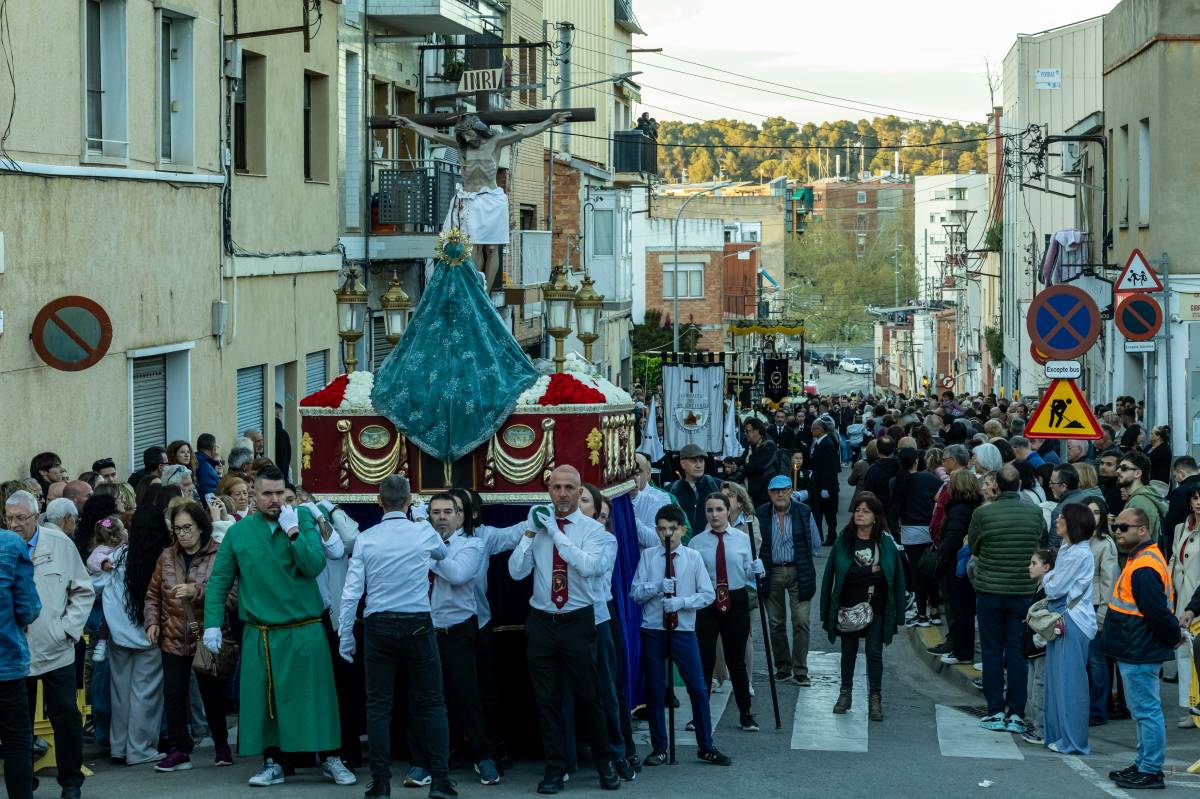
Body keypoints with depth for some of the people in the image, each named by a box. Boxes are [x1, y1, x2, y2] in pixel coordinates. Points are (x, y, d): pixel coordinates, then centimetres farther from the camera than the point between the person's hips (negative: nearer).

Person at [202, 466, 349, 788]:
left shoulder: (302, 521, 0)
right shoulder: (238, 532, 2)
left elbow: (314, 566, -12)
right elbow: (219, 581, 5)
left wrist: (293, 532, -17)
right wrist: (212, 623, -2)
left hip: (304, 630, -1)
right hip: (260, 634, 1)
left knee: (314, 694, 2)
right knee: (264, 698, 5)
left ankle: (330, 758, 13)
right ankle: (273, 762, 16)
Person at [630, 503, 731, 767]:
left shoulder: (693, 557, 1)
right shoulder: (648, 556, 3)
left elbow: (708, 594, -2)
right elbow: (635, 592, -2)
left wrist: (681, 601, -16)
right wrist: (658, 587, -19)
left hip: (683, 630, -1)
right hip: (653, 630, 1)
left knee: (698, 689, -1)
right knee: (654, 691, 6)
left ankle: (706, 747, 11)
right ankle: (659, 749, 17)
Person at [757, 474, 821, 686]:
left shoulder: (804, 512, -1)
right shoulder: (760, 515, -1)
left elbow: (815, 544, 9)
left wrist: (800, 557, 6)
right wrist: (761, 566, 1)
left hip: (798, 573, -1)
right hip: (772, 573, 1)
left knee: (801, 621, -6)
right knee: (775, 623, 7)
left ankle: (800, 670, 1)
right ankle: (782, 666, 20)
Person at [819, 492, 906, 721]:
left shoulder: (886, 544, -2)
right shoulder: (843, 542, -1)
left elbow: (897, 579, 1)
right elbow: (829, 576, 0)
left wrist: (898, 614, -3)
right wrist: (827, 612, -5)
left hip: (876, 608, -1)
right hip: (848, 607, 1)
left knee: (874, 653, 0)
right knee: (848, 651, 12)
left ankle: (875, 699, 8)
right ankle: (845, 692, 27)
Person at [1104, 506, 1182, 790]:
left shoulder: (1143, 569, -22)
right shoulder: (1148, 557, 14)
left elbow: (1158, 611, -25)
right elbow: (1159, 609, 22)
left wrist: (1173, 636, -11)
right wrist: (1173, 633, 16)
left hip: (1140, 654, -11)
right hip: (1137, 651, 11)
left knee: (1146, 710, -5)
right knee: (1142, 709, 18)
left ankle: (1150, 771, 0)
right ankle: (1144, 764, 27)